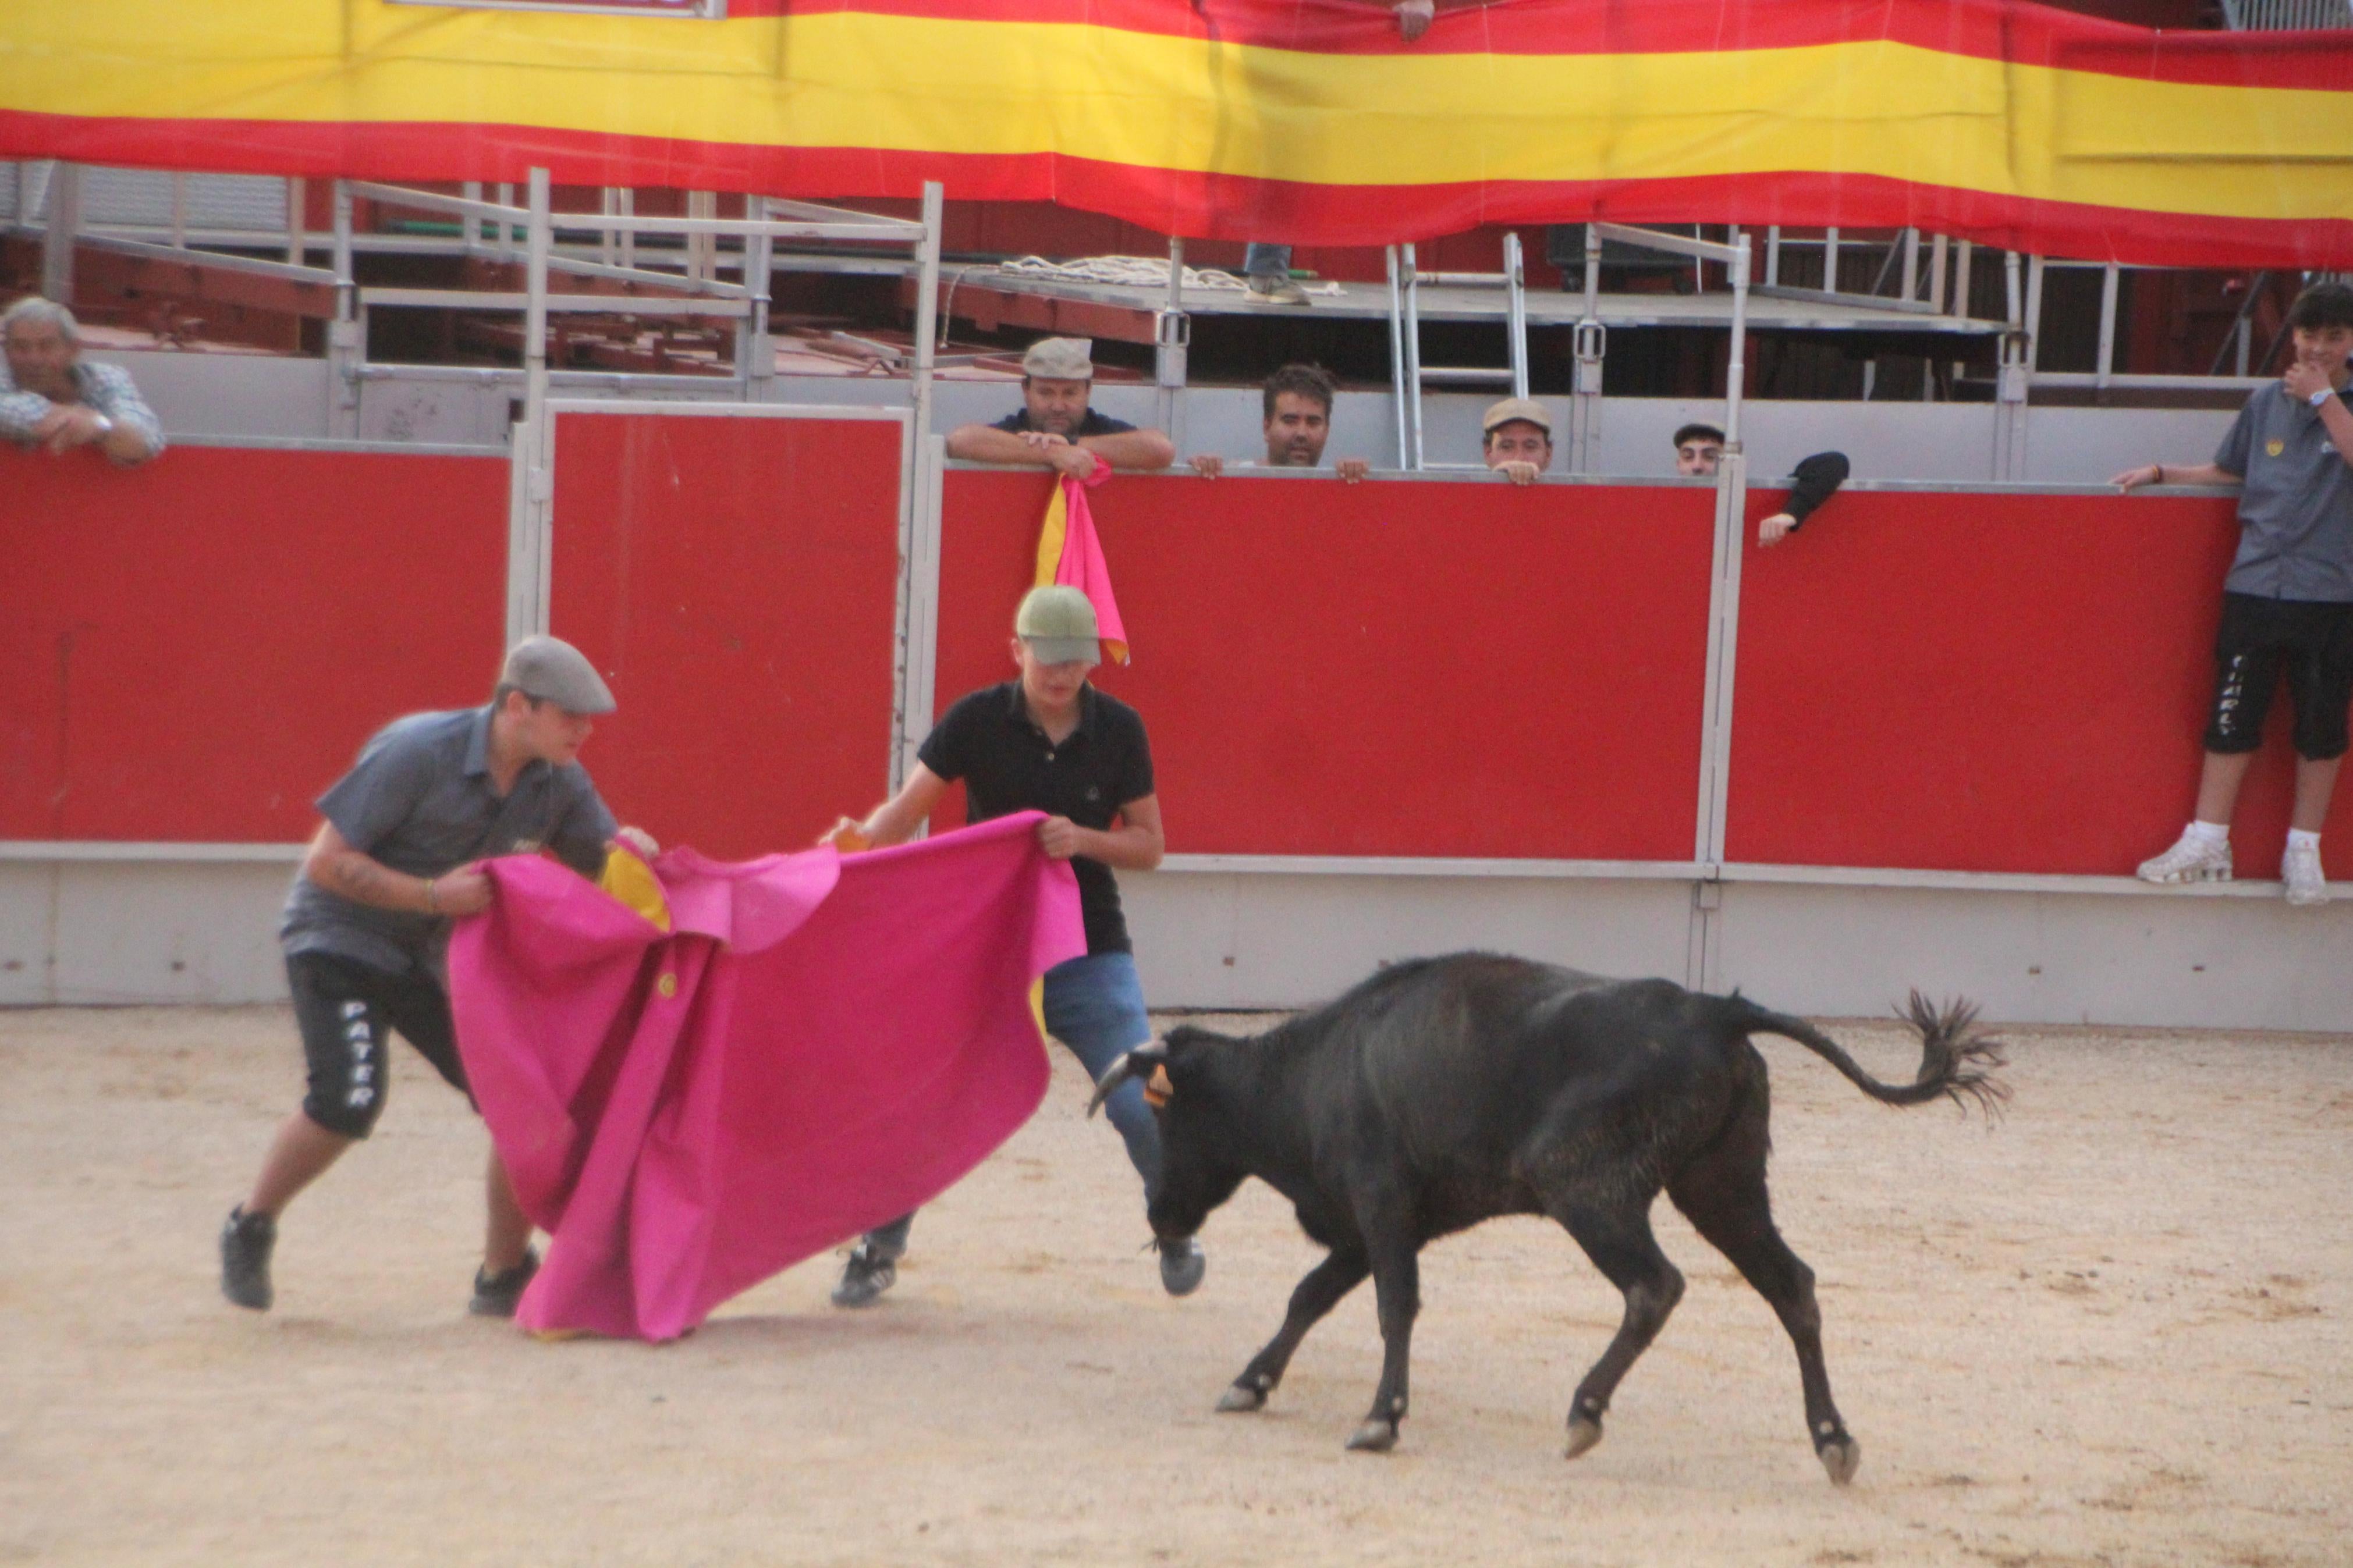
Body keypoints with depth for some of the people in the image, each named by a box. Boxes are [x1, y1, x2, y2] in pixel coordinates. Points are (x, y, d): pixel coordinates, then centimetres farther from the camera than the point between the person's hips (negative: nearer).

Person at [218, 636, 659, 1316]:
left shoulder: (557, 784, -7)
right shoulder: (418, 753, -25)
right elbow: (326, 864, -23)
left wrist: (630, 851, -20)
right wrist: (433, 895, -30)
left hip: (431, 954, 6)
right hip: (339, 936, -6)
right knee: (349, 1101, -25)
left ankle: (504, 1280, 11)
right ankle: (250, 1229, 2)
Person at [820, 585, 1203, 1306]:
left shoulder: (1118, 731, -3)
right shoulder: (976, 721, -8)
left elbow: (1149, 845, 2)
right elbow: (907, 809, -12)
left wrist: (1083, 840, -18)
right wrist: (862, 837, -34)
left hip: (1090, 954, 0)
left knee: (1140, 1105, -8)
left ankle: (1176, 1234, 20)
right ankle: (878, 1251, 9)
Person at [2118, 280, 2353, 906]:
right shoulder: (2266, 403, 10)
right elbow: (2227, 471, 23)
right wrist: (2160, 472, 16)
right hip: (2256, 588, 3)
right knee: (2233, 716, 3)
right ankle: (2207, 843, 10)